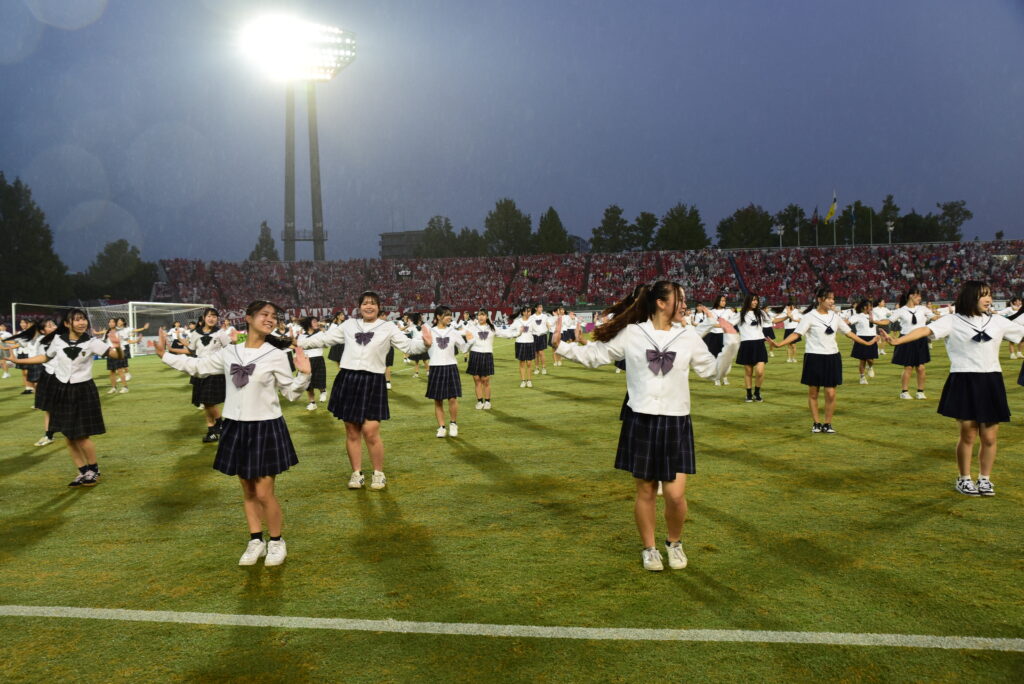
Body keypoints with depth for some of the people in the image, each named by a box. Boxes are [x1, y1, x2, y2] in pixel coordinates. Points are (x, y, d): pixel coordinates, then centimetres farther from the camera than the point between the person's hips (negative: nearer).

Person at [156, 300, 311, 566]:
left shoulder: (276, 355, -6)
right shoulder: (229, 352, 3)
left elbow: (291, 393, -4)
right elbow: (197, 366, 14)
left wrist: (304, 374, -21)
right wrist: (165, 355, 12)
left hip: (266, 428, -4)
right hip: (235, 427, 4)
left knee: (264, 493, -2)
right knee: (247, 490, 14)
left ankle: (277, 542, 19)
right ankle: (256, 541, 30)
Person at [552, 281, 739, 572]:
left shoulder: (688, 336, 4)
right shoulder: (630, 334, -2)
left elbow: (713, 370, 10)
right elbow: (593, 355, 3)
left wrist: (731, 342, -2)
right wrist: (561, 346, -7)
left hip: (676, 423, 1)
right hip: (641, 421, -1)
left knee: (675, 494, -3)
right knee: (646, 492, 9)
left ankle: (674, 543, 26)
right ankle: (649, 548, 30)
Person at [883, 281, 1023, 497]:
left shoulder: (998, 322, 9)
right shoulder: (953, 321, -3)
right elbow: (926, 330, -17)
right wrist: (897, 341, -32)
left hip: (991, 383, 3)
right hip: (964, 382, -3)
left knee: (989, 437, 5)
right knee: (968, 435, 3)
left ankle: (985, 479, 22)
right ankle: (964, 479, 20)